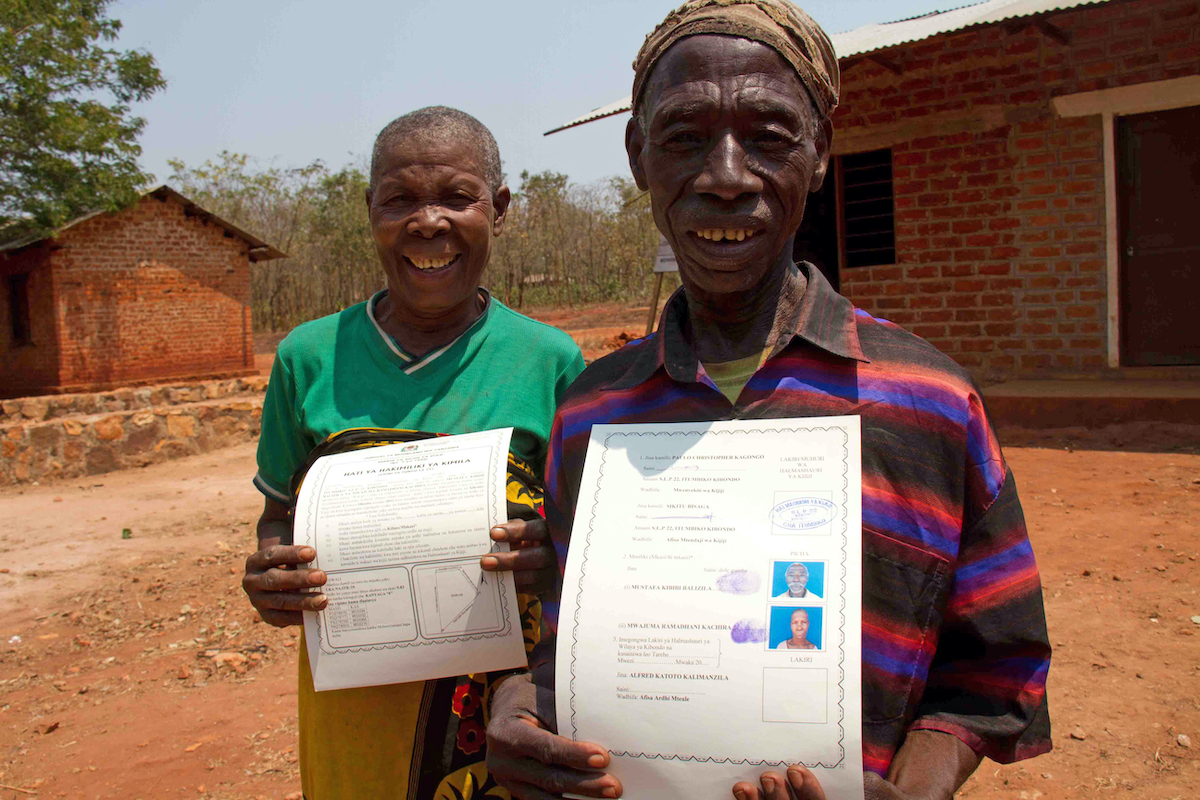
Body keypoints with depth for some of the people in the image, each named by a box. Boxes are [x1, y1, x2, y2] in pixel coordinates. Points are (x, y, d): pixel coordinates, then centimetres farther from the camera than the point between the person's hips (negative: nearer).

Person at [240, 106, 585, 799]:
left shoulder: (551, 361, -5)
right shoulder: (310, 357, -1)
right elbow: (281, 514, 9)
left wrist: (556, 555, -21)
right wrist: (270, 575, -12)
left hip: (500, 693, -1)